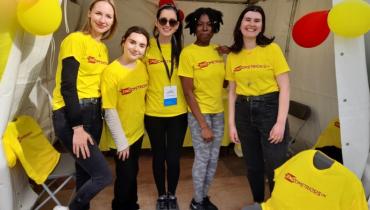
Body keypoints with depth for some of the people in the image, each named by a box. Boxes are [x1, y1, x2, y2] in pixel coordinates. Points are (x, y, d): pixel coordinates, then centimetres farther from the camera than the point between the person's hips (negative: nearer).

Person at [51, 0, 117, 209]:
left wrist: (100, 117, 10)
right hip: (71, 115, -7)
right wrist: (77, 127, -19)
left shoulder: (103, 48, 13)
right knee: (103, 175, -8)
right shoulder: (75, 40, -10)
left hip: (93, 114, 8)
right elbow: (67, 85, -16)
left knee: (86, 172, 16)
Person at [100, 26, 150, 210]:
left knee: (133, 173, 23)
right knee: (125, 177, 11)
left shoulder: (142, 67, -4)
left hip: (138, 131, 6)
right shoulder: (111, 72, -22)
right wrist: (121, 143, -16)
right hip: (122, 137, -5)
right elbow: (110, 112, -20)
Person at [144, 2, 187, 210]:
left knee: (174, 157, 10)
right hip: (154, 113, -1)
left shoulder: (181, 49, -1)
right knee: (159, 156, 14)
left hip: (178, 112, 1)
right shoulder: (147, 47, -7)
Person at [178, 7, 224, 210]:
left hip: (218, 112, 6)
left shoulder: (217, 50, 4)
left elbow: (222, 82, 10)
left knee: (213, 159, 14)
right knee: (202, 159, 4)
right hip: (199, 113, -6)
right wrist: (203, 125, -15)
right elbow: (188, 92, -14)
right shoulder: (188, 53, -13)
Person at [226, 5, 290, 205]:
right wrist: (231, 123, 3)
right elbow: (232, 92, 8)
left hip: (270, 108, -3)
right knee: (252, 166, 15)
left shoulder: (272, 49, -5)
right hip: (244, 112, 4)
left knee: (275, 169, -1)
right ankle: (258, 204, 36)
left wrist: (281, 122, -14)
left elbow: (284, 88, -7)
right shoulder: (233, 56, 5)